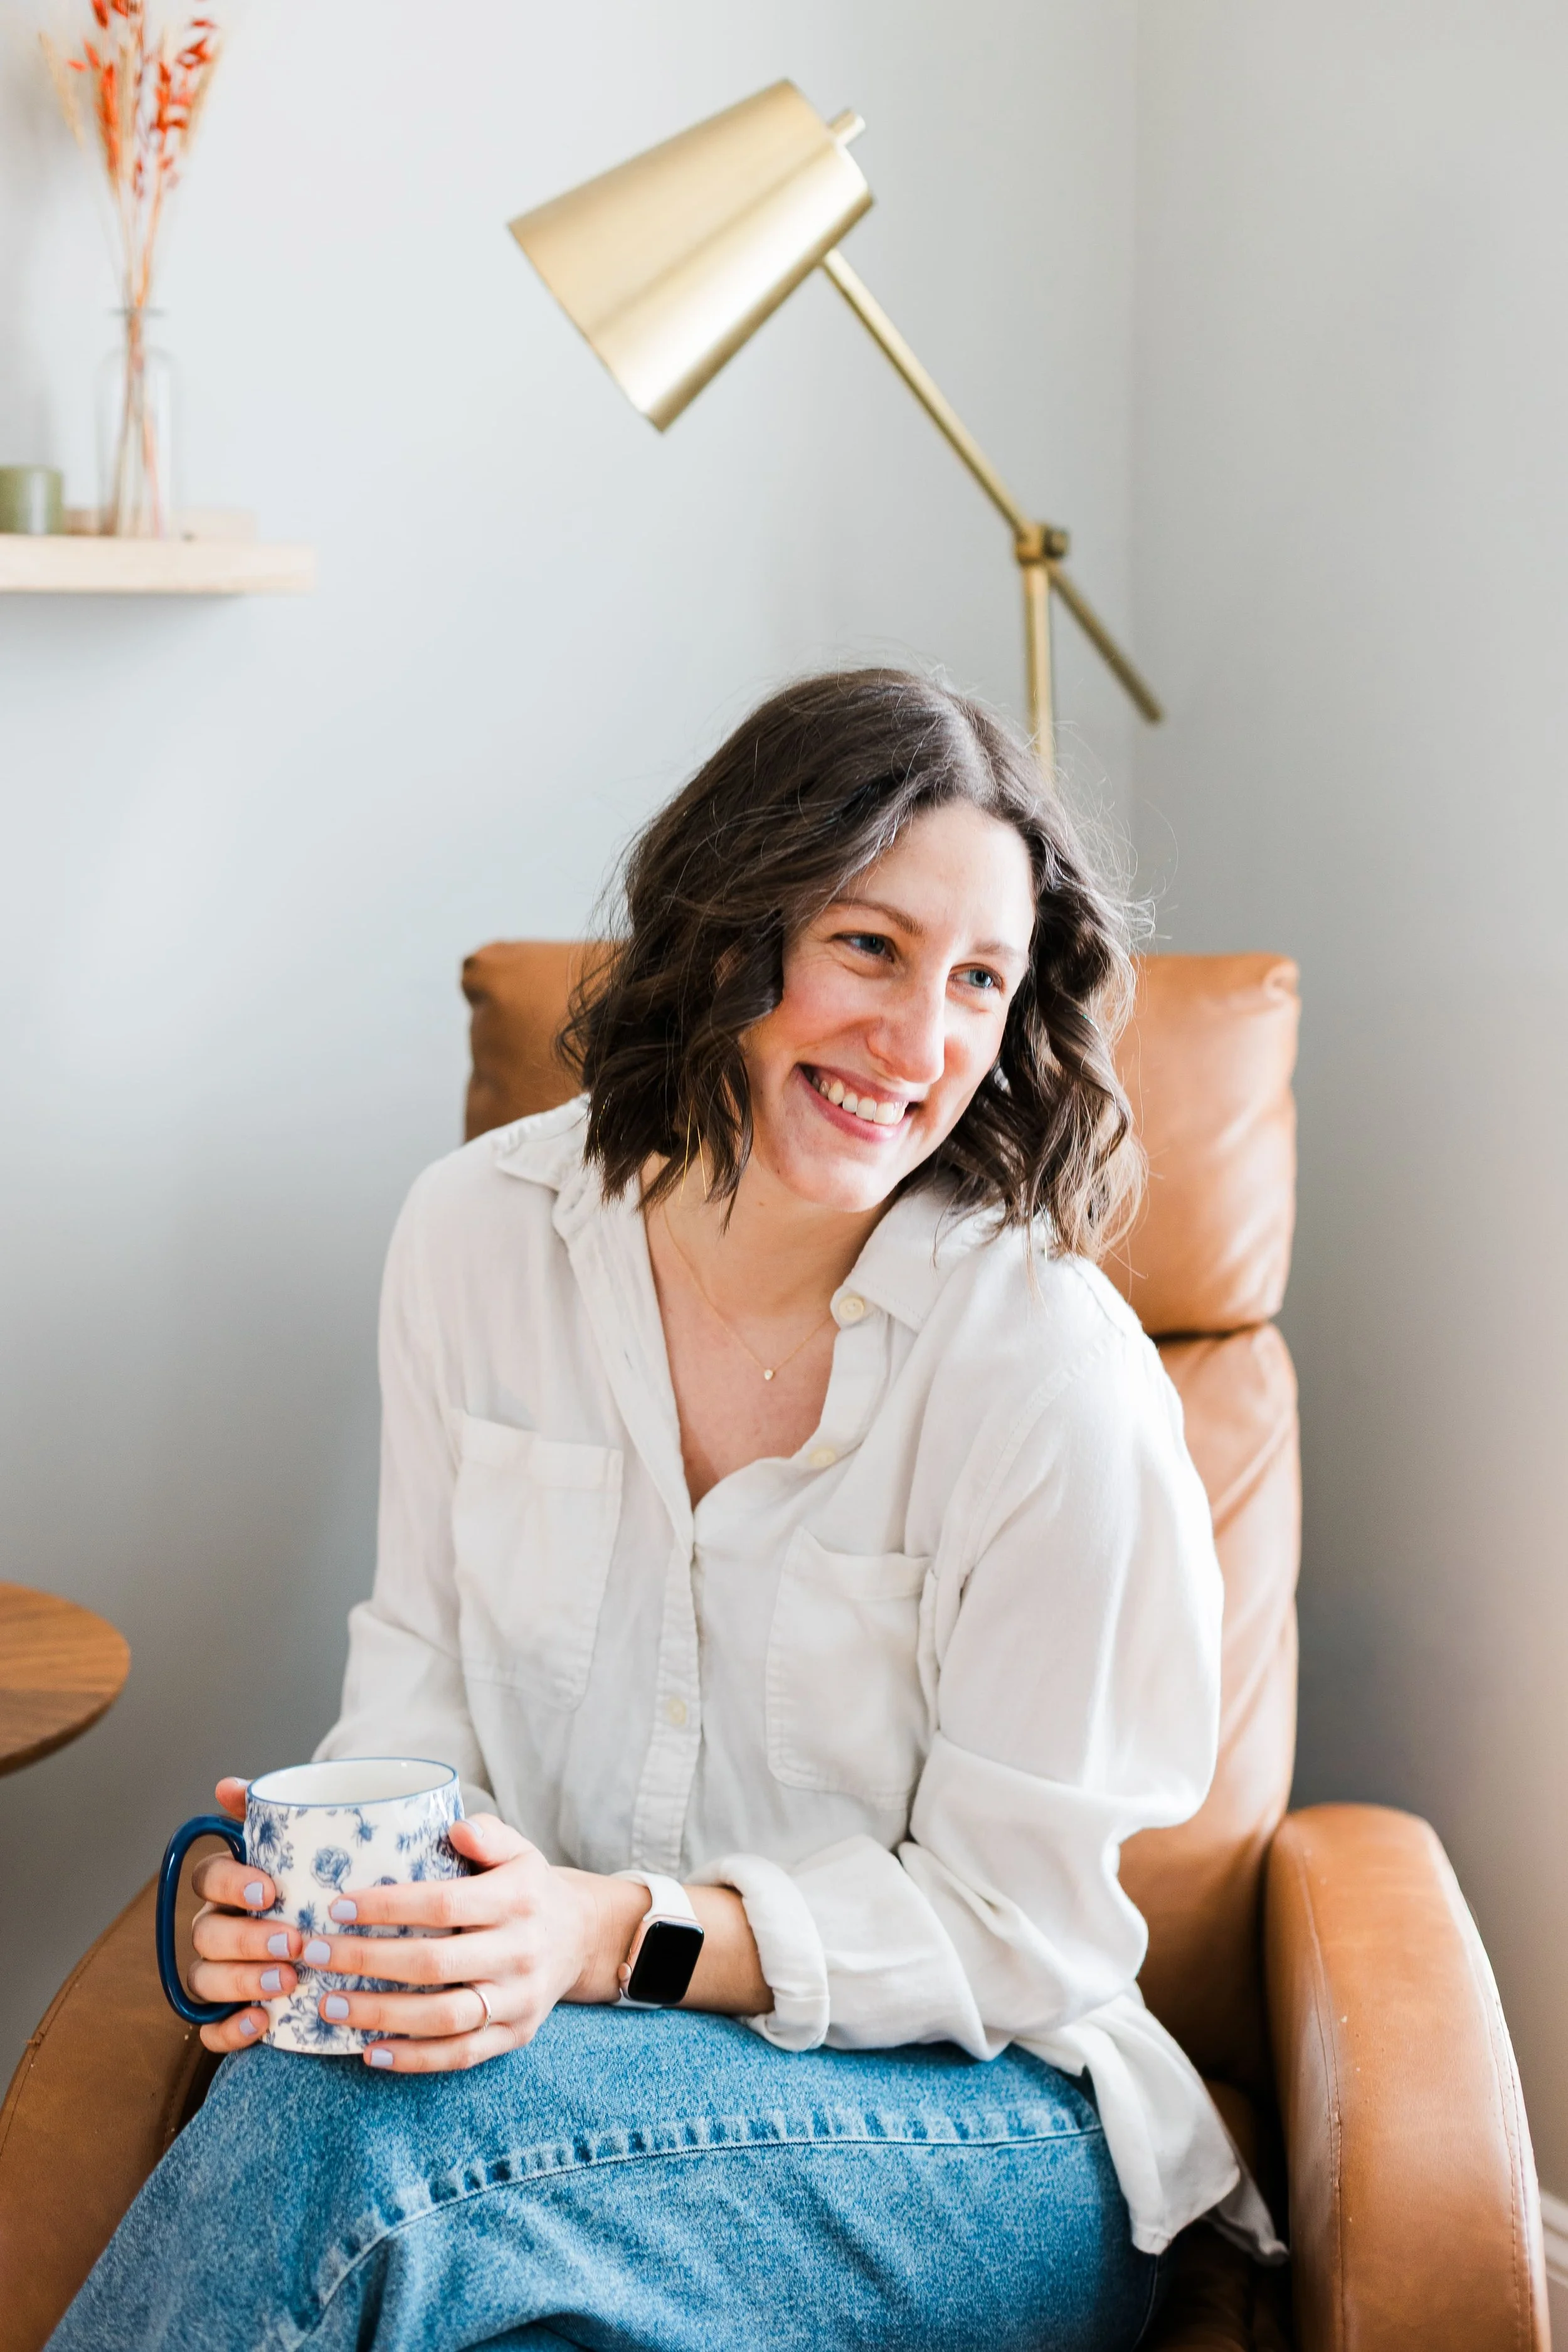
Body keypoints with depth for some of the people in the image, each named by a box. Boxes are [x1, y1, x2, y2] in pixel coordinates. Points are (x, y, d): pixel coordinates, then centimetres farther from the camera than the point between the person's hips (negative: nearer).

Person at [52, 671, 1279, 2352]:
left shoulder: (1054, 1376, -18)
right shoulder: (476, 1235, -3)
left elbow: (1008, 1924, -12)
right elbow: (426, 1658, 7)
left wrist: (622, 1934, -26)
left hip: (978, 2118, -3)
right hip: (563, 2011, 4)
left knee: (350, 2134, -30)